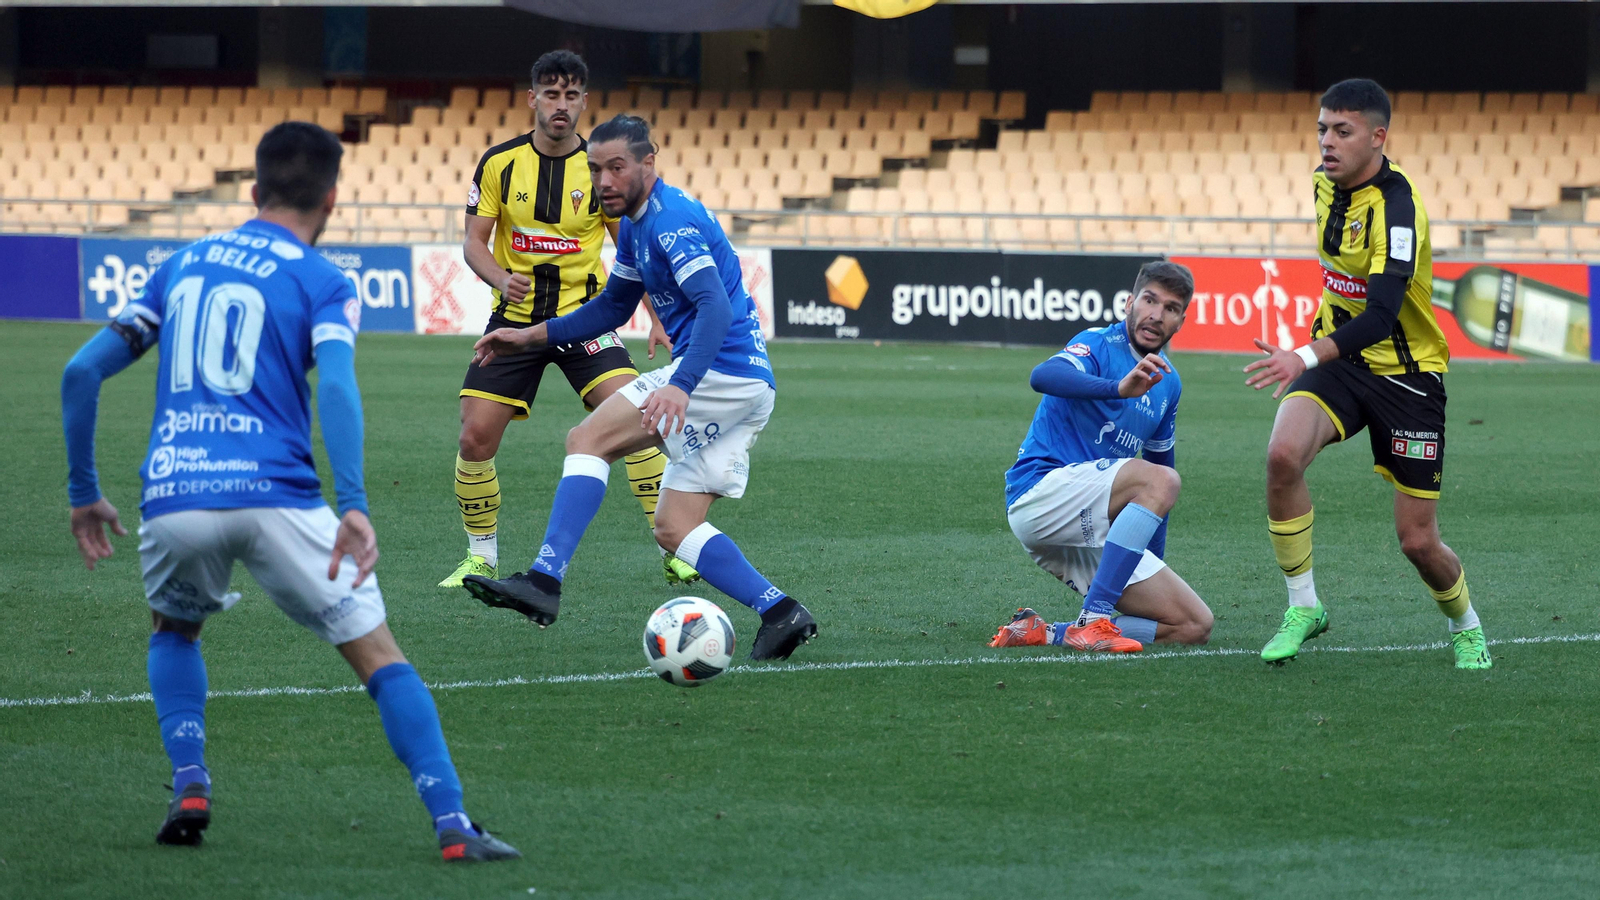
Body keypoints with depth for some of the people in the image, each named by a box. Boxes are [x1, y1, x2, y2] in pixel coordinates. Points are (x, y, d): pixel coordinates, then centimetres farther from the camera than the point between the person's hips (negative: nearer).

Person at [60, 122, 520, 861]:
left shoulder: (181, 266, 20)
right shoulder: (321, 283, 5)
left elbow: (82, 371, 17)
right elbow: (335, 384, -14)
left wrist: (83, 490, 26)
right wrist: (352, 506, -24)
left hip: (172, 496, 3)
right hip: (275, 496, -3)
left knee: (174, 629, 32)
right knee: (377, 654, 5)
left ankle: (189, 785, 12)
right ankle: (452, 823, -5)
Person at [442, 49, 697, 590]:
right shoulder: (500, 163, -3)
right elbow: (474, 243, -1)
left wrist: (658, 319, -8)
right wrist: (501, 278, -23)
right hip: (515, 318, 1)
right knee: (476, 439, -7)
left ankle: (674, 550, -10)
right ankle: (481, 558, 14)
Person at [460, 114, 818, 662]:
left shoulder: (672, 219, -13)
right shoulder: (636, 225, 18)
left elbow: (715, 307, -26)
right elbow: (614, 307, 32)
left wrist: (680, 386, -38)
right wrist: (531, 337, 25)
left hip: (721, 368, -10)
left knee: (588, 439, -12)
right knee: (673, 529, 8)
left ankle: (544, 581, -22)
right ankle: (780, 613, 0)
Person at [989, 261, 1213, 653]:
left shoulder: (1168, 382, 15)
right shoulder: (1100, 345, -8)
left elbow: (1160, 459, 28)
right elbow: (1043, 376, -31)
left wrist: (1155, 566, 27)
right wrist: (1118, 388, -48)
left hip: (1090, 540, 8)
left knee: (1194, 626, -3)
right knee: (1162, 481, -31)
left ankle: (1043, 632, -7)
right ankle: (1092, 620, -33)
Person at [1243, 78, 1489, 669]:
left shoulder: (1396, 208, -24)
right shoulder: (1325, 183, 0)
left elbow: (1381, 314, -36)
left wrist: (1306, 358, -49)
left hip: (1406, 374, -5)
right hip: (1340, 360, 5)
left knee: (1418, 541, -1)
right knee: (1283, 454, -26)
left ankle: (1465, 626, 32)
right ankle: (1303, 607, -11)